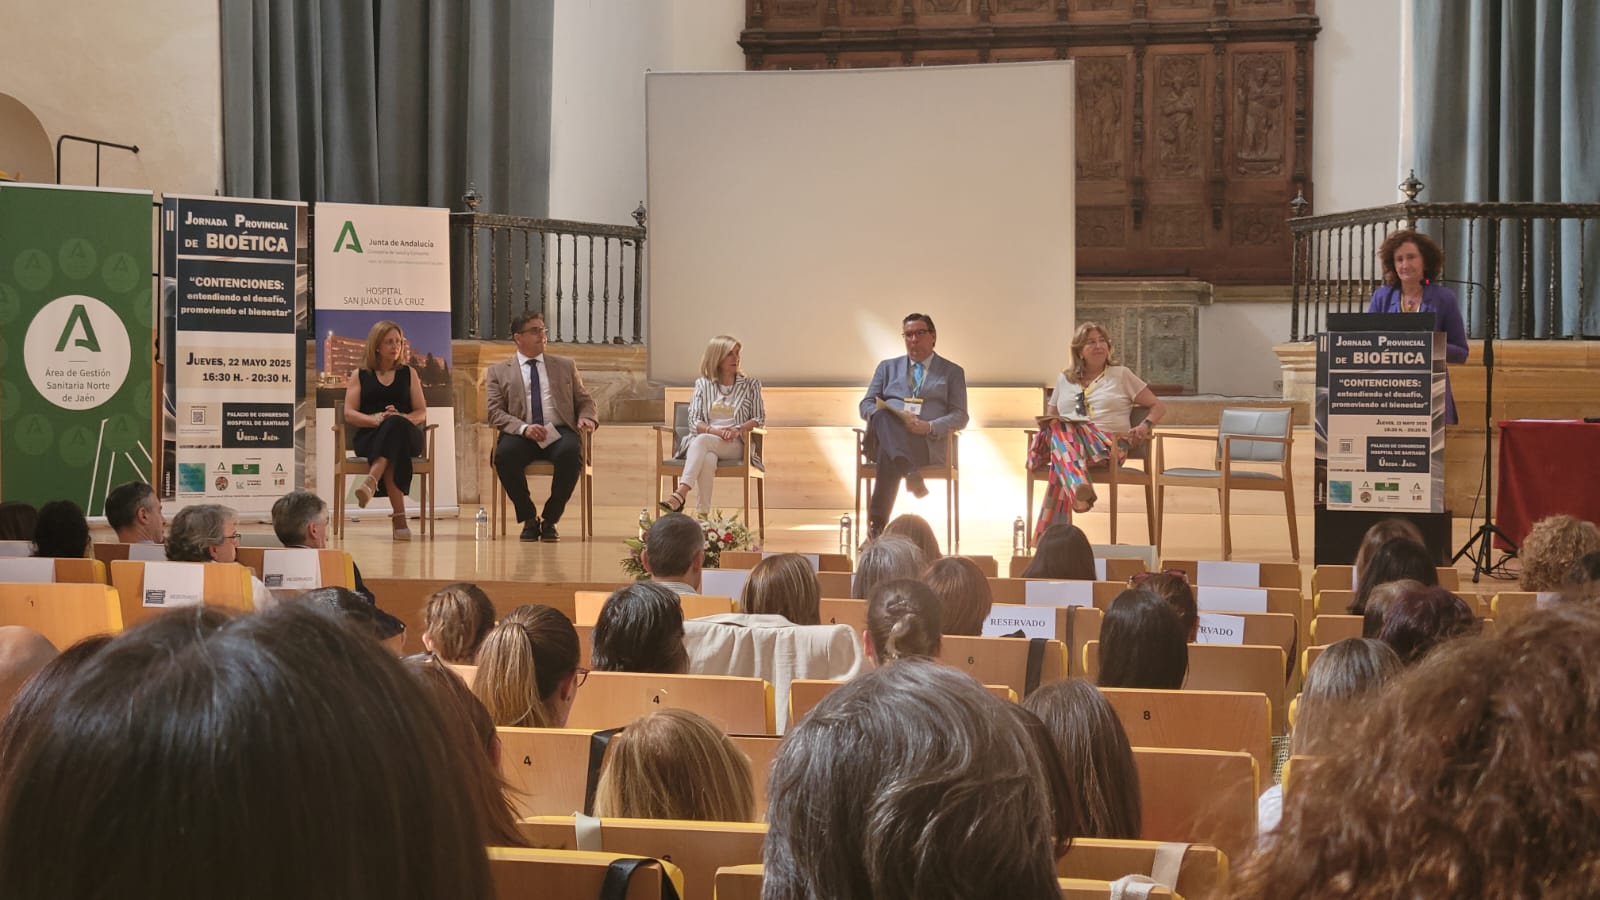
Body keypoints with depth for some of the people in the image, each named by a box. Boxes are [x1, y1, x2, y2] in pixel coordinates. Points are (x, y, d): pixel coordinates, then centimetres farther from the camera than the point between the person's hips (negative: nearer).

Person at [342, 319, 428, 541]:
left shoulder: (408, 374, 22)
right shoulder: (359, 375, 19)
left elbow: (421, 413, 13)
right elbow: (349, 414, 7)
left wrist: (401, 418, -11)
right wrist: (374, 419, -15)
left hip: (406, 434, 1)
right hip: (369, 437, -1)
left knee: (395, 425, -38)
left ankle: (371, 481, -60)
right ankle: (399, 516, -51)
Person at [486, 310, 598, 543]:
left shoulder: (565, 366, 22)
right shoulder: (499, 371, 15)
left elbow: (584, 401, 21)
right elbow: (495, 413, 4)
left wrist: (587, 418, -4)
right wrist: (523, 428, -15)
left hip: (559, 432, 1)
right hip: (520, 435, -1)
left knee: (571, 453, -35)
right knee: (504, 454, -36)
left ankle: (550, 519, -15)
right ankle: (529, 519, -13)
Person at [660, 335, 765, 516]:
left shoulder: (751, 385, 13)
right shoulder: (702, 384, 15)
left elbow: (759, 419, 9)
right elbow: (694, 421, 8)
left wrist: (739, 429, -11)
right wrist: (715, 431, -13)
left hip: (736, 445, -1)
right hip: (706, 441, 1)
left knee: (701, 441, -36)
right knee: (707, 459, -39)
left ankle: (680, 494, -53)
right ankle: (702, 515, -50)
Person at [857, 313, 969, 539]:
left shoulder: (952, 372, 19)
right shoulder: (887, 367, 27)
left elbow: (960, 417, 9)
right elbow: (866, 405, 18)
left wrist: (930, 426, -13)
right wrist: (882, 416, -8)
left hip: (927, 443, -2)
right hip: (885, 439, 2)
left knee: (889, 454, -39)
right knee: (882, 416, -39)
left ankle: (877, 520, -46)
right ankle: (911, 474, -55)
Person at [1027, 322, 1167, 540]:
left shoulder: (1121, 375, 19)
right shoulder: (1064, 379, 26)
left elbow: (1158, 407, 18)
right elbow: (1050, 417, 28)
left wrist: (1146, 426, -5)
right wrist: (1045, 424, 2)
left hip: (1108, 446, -3)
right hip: (1064, 440, 3)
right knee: (1057, 428, -38)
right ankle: (1080, 490, -65)